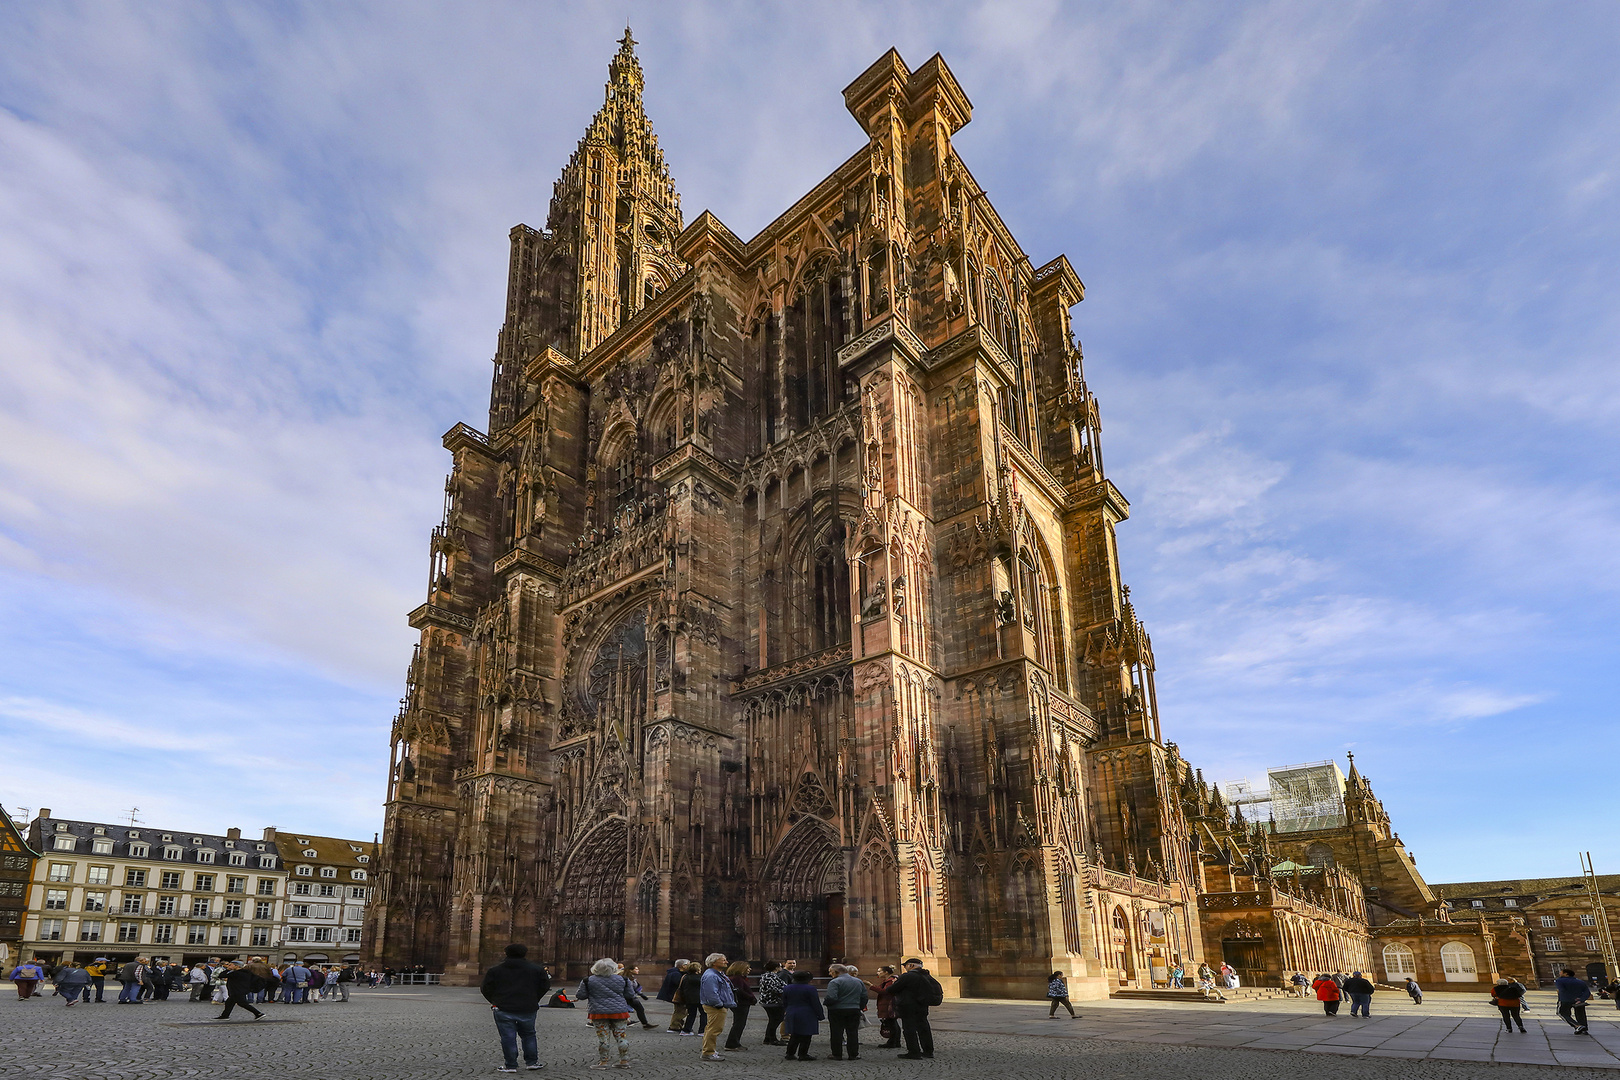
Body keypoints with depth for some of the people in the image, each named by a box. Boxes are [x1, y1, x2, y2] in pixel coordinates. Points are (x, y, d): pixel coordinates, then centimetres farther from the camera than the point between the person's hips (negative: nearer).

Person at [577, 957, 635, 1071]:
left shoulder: (589, 981, -6)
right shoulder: (622, 980, 0)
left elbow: (581, 996, -1)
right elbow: (630, 995, 6)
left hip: (599, 1013, -2)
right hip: (619, 1011, 2)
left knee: (602, 1037, 4)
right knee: (621, 1035, 9)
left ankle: (603, 1061, 4)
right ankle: (624, 1061, 12)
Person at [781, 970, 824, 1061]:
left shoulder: (786, 988, 6)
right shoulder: (810, 988, -10)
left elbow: (784, 1004, 13)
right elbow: (816, 1004, -8)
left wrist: (785, 1014, 23)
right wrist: (820, 1015, -1)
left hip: (791, 1015, 5)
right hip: (807, 1016, -5)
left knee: (794, 1036, 13)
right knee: (805, 1036, 3)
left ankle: (790, 1054, 13)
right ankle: (803, 1054, 3)